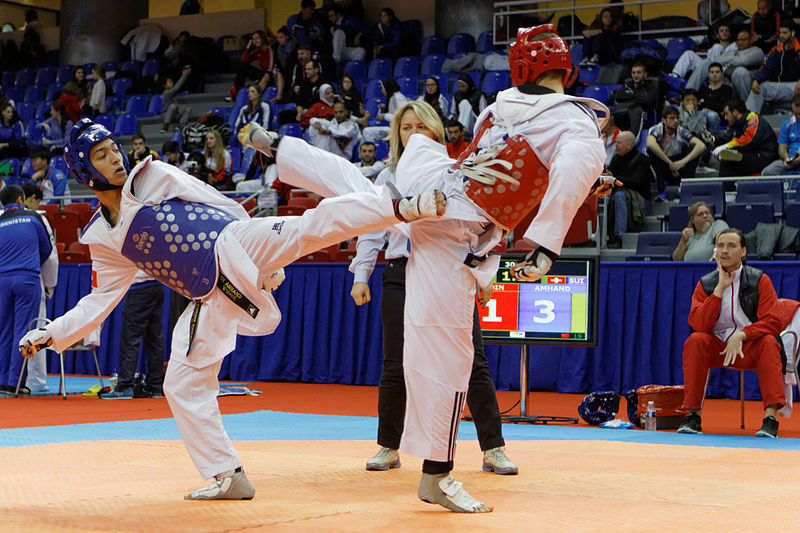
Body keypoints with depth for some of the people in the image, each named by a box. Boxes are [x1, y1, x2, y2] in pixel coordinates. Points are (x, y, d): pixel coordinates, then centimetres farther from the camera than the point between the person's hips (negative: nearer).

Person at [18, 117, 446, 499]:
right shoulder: (103, 240, 13)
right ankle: (230, 478, 12)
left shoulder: (153, 177, 4)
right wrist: (50, 334, 8)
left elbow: (220, 206, 4)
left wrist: (265, 258, 1)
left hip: (234, 246, -4)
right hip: (211, 298, 5)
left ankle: (406, 206, -42)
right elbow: (98, 302, 19)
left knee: (314, 226, -30)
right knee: (184, 384, 2)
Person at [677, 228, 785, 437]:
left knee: (769, 342, -32)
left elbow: (772, 322, -10)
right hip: (717, 347, 1)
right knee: (695, 341, -28)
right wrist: (720, 288, -17)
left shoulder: (760, 280, 0)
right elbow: (699, 324, -11)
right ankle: (693, 416, -27)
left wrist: (740, 335, -26)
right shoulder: (705, 284, 4)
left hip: (750, 346, -1)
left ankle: (771, 416, -38)